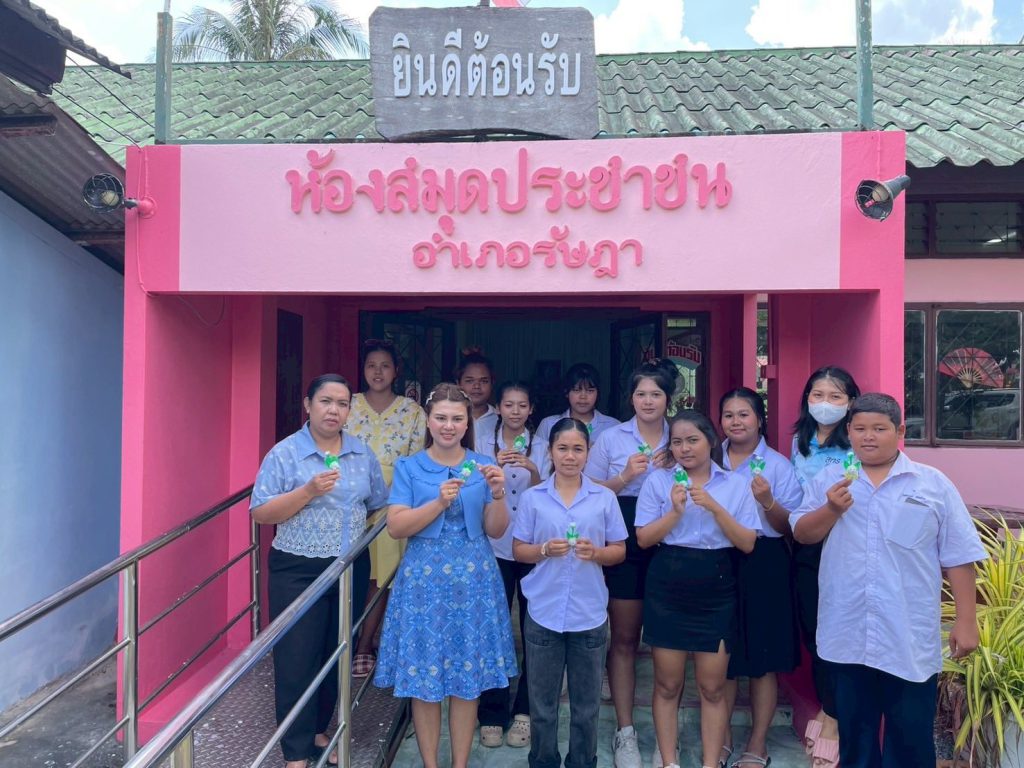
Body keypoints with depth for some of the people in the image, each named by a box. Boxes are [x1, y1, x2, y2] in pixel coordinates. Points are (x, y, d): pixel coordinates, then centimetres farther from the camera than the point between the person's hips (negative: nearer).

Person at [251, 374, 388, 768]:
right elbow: (261, 513, -14)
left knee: (337, 655, 16)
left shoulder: (363, 453, 3)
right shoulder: (284, 453, -10)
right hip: (297, 572, -4)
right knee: (296, 660, 3)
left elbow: (379, 505, 11)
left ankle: (319, 731, 36)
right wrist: (309, 490, -25)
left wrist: (354, 533, 3)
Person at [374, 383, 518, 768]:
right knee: (423, 680, 4)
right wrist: (439, 502, -19)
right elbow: (396, 527, -8)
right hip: (424, 579, -1)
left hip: (473, 579, 2)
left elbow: (496, 530, 3)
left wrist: (498, 494, -15)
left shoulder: (482, 466, 5)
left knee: (469, 680, 7)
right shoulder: (408, 467, 1)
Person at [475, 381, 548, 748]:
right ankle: (492, 714, 15)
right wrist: (494, 467, -22)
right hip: (495, 548, -1)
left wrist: (533, 471, -20)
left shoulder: (540, 447, 5)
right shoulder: (484, 443, 3)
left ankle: (524, 711, 20)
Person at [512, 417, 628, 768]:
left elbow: (619, 551, 4)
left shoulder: (605, 498, 0)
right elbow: (518, 549, 2)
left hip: (589, 615, 0)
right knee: (542, 701, 12)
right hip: (543, 613, 0)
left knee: (586, 703, 13)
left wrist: (596, 552, -16)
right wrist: (545, 550, -16)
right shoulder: (533, 497, 0)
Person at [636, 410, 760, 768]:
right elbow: (643, 538, -2)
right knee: (668, 684, 8)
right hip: (668, 588, 0)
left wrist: (715, 507, -15)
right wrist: (676, 511, -16)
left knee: (713, 686, 7)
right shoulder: (658, 480, 0)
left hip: (716, 591, 1)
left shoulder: (736, 485, 3)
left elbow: (747, 543, -3)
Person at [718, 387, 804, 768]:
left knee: (763, 658, 7)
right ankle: (722, 736, 29)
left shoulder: (779, 465, -2)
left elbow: (789, 527, -5)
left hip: (764, 565, -3)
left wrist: (767, 501, -21)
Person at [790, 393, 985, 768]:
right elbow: (801, 534, 3)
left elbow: (958, 557, 2)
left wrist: (965, 620, 0)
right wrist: (831, 509, -14)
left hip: (911, 639, -1)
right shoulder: (829, 480, 6)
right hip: (848, 635, 2)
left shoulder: (934, 484, 1)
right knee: (854, 732, 17)